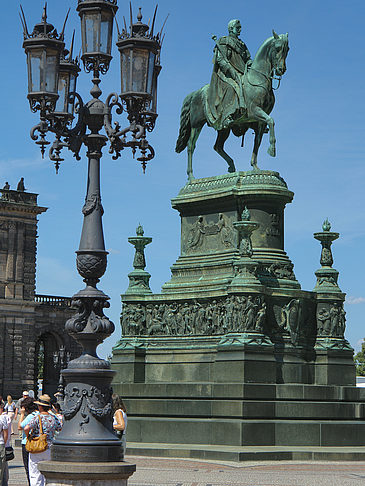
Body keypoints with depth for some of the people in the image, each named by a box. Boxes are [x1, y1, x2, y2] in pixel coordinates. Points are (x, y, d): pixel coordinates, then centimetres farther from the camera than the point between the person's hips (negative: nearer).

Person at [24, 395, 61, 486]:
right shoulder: (54, 418, 2)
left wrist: (28, 437, -8)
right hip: (49, 450, 5)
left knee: (34, 474, 1)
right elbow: (60, 429, 14)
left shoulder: (38, 418, -14)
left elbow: (26, 428, -26)